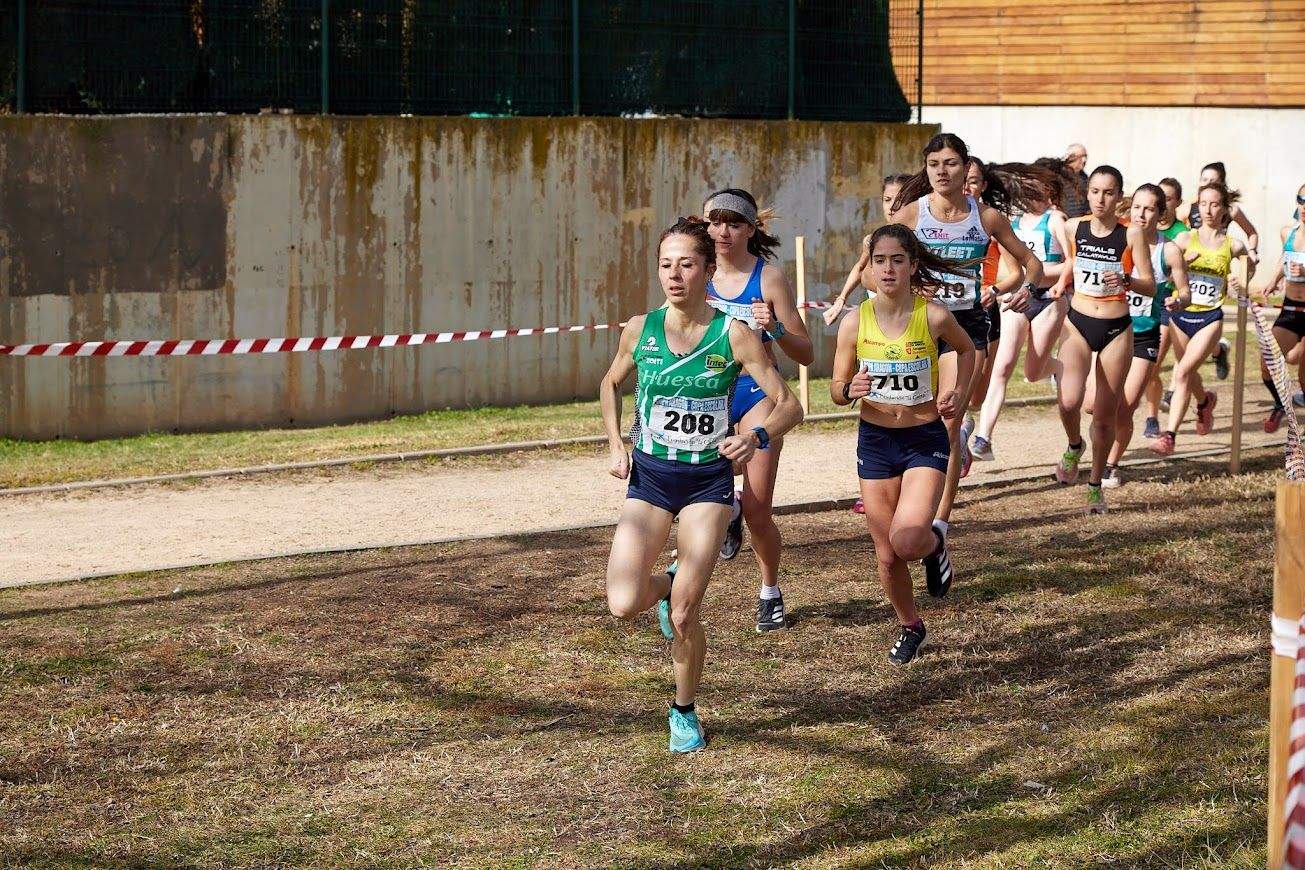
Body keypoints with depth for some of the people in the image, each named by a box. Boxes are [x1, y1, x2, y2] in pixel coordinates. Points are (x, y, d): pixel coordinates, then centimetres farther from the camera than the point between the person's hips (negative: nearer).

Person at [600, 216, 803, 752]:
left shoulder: (733, 335, -11)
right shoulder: (640, 330, -3)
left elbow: (789, 405, -8)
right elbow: (611, 385, 17)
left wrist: (758, 437, -28)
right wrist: (615, 445, 4)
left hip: (708, 480, -2)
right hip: (649, 477, 2)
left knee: (683, 614, -6)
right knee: (623, 605, -14)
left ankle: (685, 712, 20)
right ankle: (665, 586, 24)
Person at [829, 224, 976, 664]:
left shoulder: (934, 316, -13)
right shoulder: (855, 323, -10)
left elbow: (966, 348, 10)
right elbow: (836, 390, -1)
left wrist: (956, 392, -5)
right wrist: (850, 390, -24)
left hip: (926, 440, -2)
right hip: (875, 441, 2)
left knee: (907, 541, -21)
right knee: (886, 556, 7)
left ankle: (934, 543, 16)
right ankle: (909, 626, 35)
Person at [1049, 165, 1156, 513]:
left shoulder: (1131, 234, -8)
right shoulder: (1074, 228, 0)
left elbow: (1151, 286, -8)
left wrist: (1125, 281, -26)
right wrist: (1062, 283, 4)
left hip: (1116, 330, -1)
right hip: (1078, 325, 1)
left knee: (1105, 414, 5)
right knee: (1069, 400, -21)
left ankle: (1096, 485, 23)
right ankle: (1074, 446, 13)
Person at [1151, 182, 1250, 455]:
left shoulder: (1233, 246, 0)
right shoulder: (1186, 239, 1)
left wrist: (1238, 286, -6)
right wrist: (1184, 260, -19)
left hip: (1210, 318, -3)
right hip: (1180, 313, 3)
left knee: (1184, 371, -20)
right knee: (1187, 373, 19)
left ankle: (1169, 435, -23)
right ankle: (1205, 401, 54)